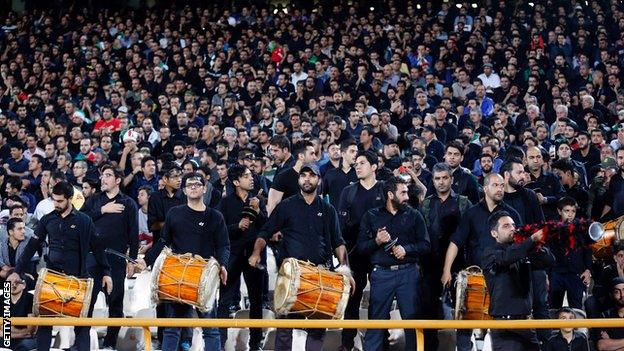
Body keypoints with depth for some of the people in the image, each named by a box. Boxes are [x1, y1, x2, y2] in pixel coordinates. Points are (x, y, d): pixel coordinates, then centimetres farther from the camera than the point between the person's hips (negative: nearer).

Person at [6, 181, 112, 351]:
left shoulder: (84, 221, -3)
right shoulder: (47, 220, 4)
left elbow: (97, 247, 3)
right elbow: (32, 246, 6)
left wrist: (106, 273, 0)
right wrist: (17, 271, 1)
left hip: (78, 278, -2)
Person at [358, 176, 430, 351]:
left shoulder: (414, 215, 8)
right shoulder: (371, 216, 8)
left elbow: (425, 245, 5)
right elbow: (361, 247, 4)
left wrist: (406, 249, -10)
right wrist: (376, 241, -14)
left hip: (408, 272, 1)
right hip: (381, 273, -1)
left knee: (412, 317, 2)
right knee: (376, 319, -1)